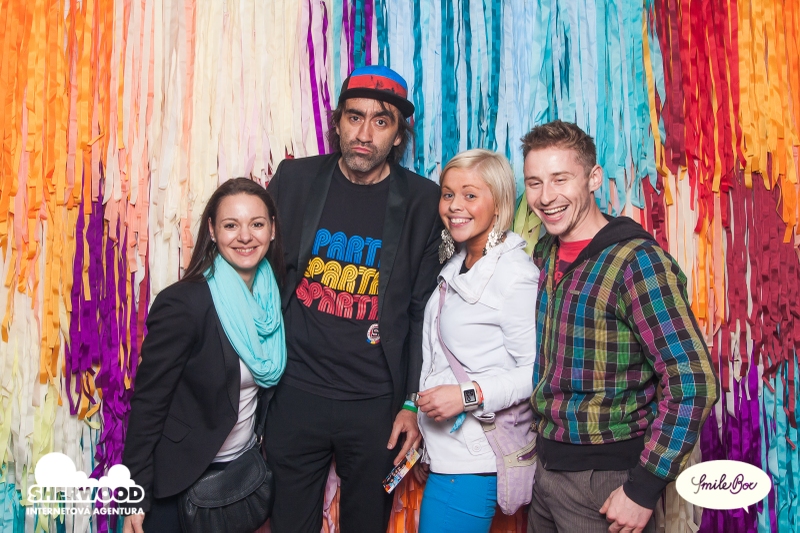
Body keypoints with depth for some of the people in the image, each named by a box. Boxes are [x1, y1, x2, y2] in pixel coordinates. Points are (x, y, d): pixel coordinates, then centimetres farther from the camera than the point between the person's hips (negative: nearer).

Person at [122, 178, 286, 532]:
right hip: (180, 477, -5)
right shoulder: (182, 304, -23)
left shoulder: (273, 295, -6)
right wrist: (135, 497, -16)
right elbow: (147, 401, -19)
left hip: (244, 466, 5)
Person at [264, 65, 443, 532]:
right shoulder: (295, 180, -2)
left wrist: (413, 403, -3)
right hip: (295, 394, 1)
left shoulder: (422, 203, -6)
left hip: (377, 405, 0)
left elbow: (423, 312, -3)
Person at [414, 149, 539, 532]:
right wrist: (413, 410, 17)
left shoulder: (514, 276, -18)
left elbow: (533, 371, -18)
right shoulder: (457, 265, 8)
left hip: (471, 460, -8)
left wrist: (470, 395, -25)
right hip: (444, 447, 8)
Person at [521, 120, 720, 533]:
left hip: (605, 479, -6)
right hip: (545, 464, 7)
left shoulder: (637, 261, -18)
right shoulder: (544, 255, 3)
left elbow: (692, 383, -20)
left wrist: (644, 488, -18)